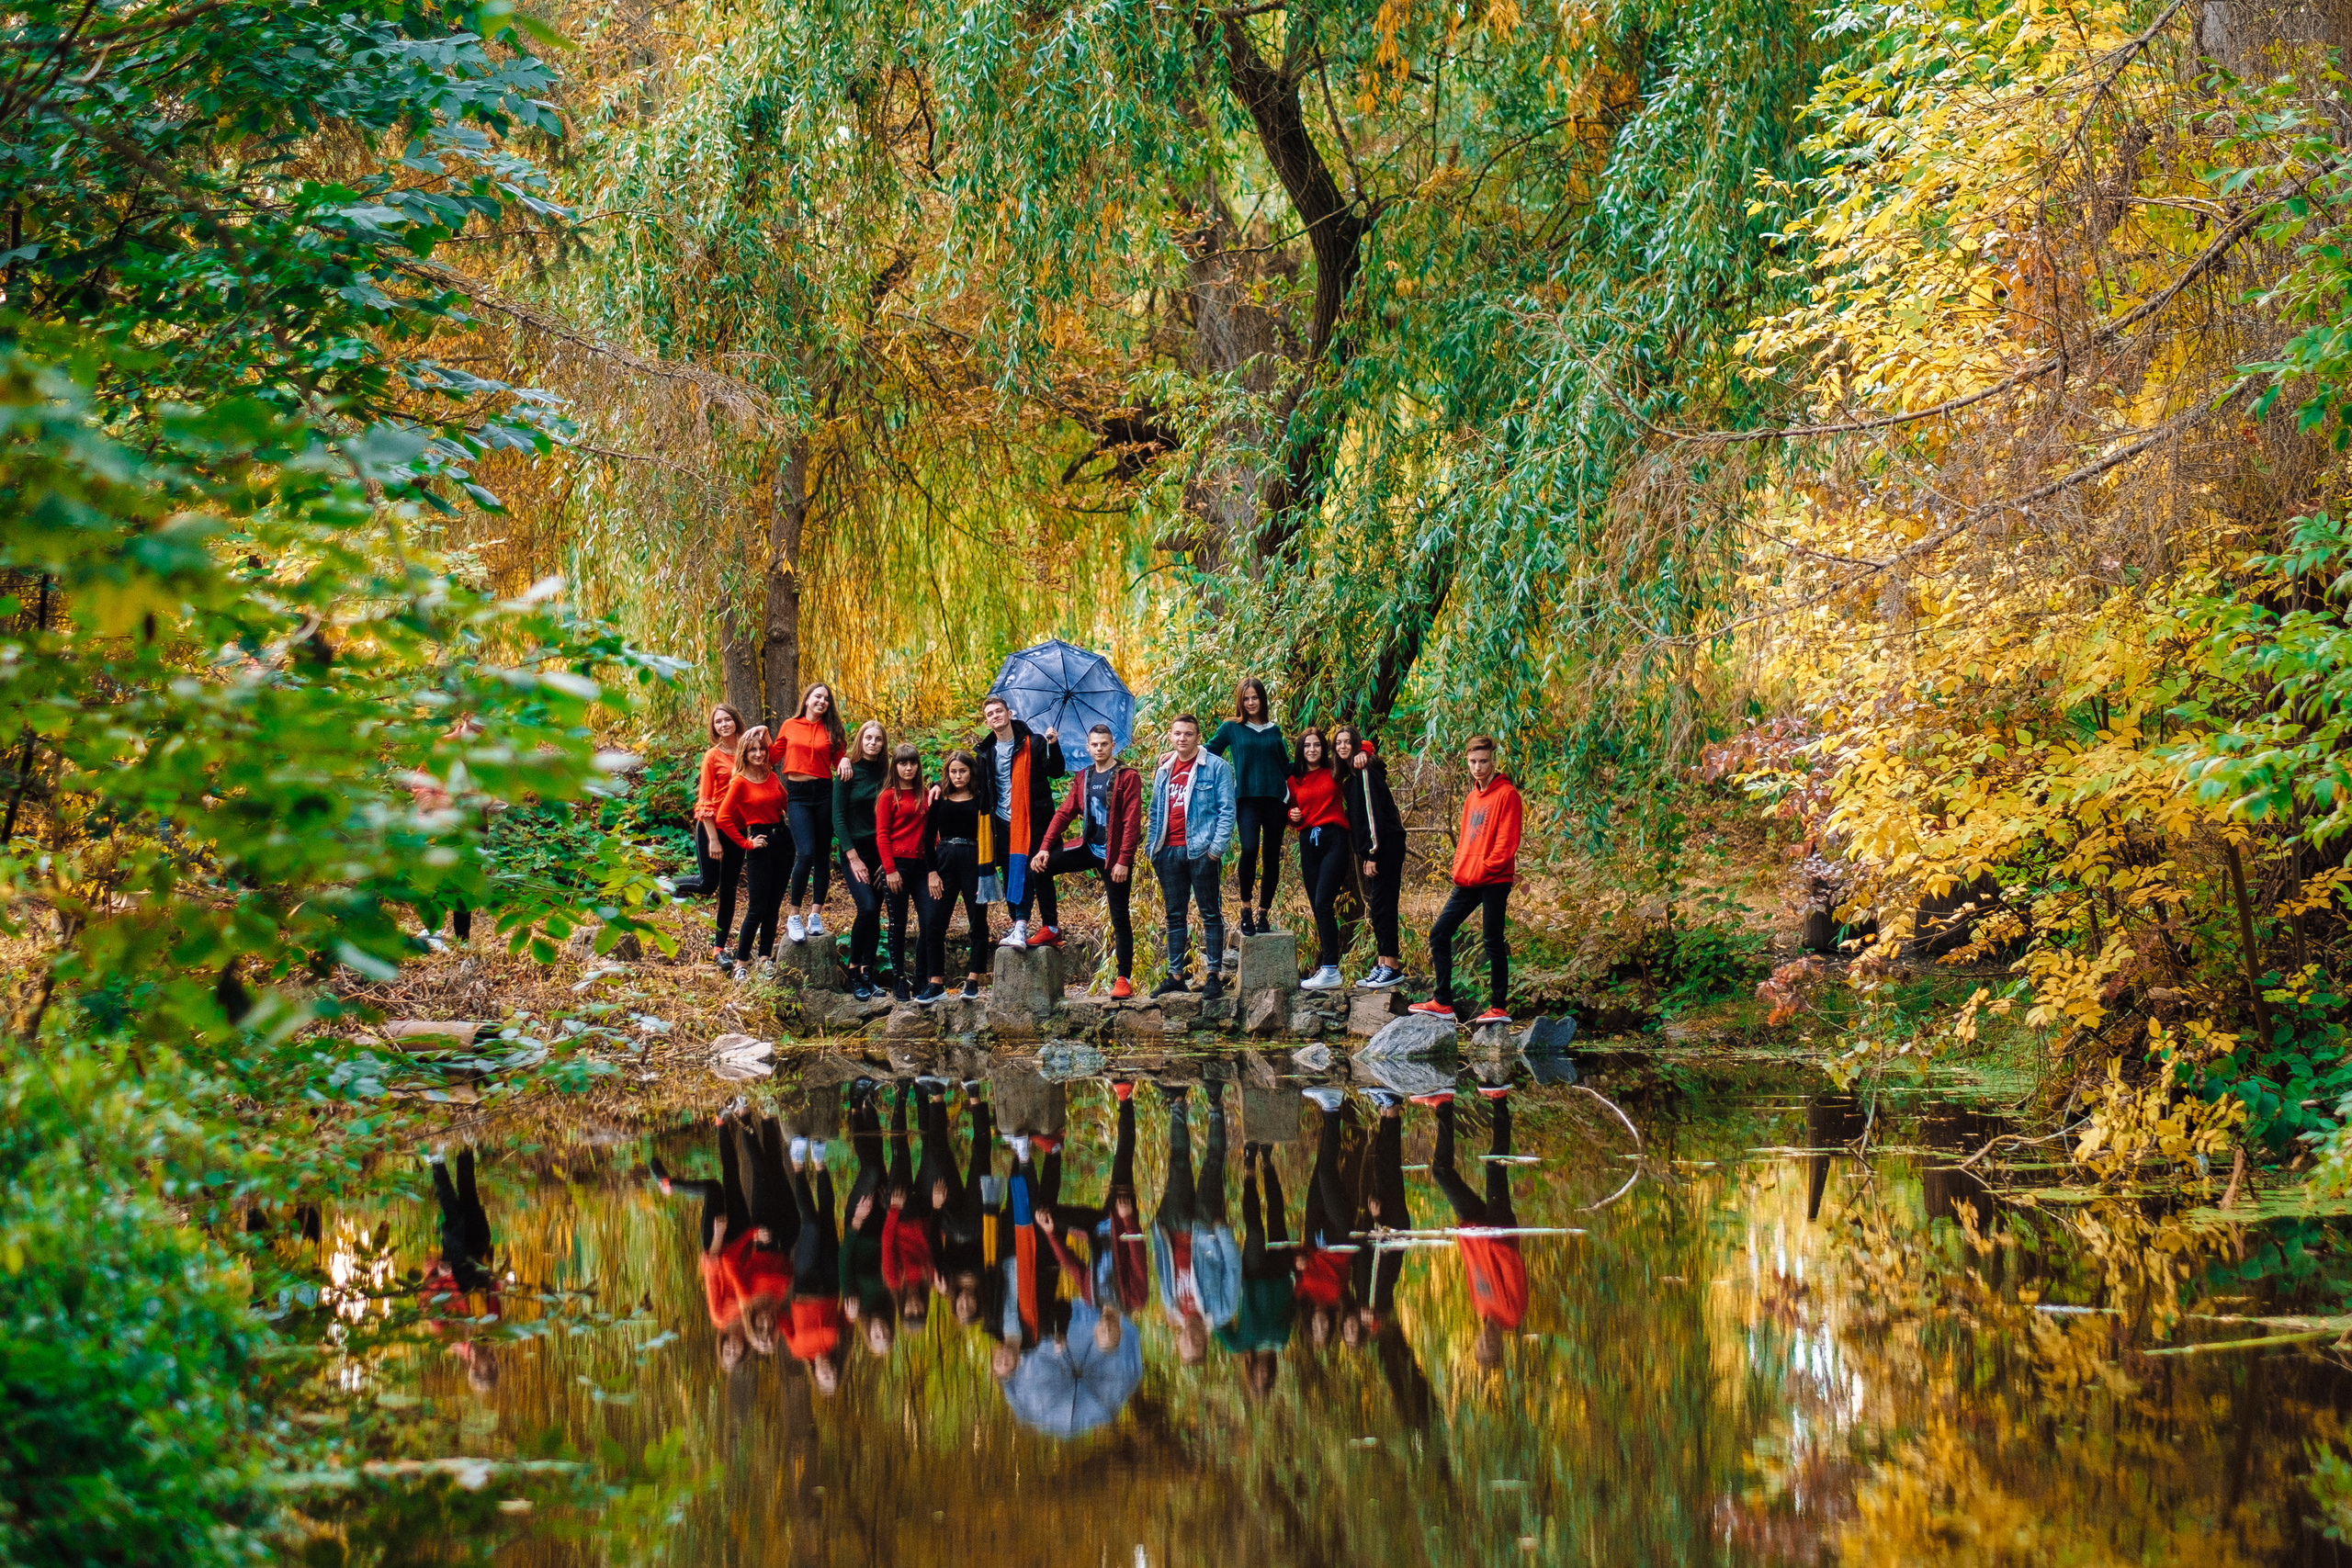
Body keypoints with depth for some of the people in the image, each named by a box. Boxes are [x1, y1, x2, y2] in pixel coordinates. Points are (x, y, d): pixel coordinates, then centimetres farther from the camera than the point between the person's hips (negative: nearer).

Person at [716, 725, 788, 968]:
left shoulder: (771, 777, 8)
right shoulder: (740, 782, -8)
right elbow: (723, 818, -13)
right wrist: (746, 844, -11)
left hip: (781, 840, 6)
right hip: (760, 844, -6)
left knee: (773, 907, 8)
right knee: (757, 909, -5)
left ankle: (765, 959, 14)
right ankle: (741, 962, 2)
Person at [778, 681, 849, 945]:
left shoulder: (830, 730, 10)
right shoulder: (790, 726, 8)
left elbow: (839, 758, 8)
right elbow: (773, 756, 15)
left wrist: (845, 760, -14)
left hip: (824, 792, 2)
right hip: (797, 794, -2)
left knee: (822, 855, 4)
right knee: (805, 853, -16)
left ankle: (815, 914, 13)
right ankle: (795, 917, -7)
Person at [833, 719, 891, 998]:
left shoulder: (885, 775, 9)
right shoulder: (850, 774, -3)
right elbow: (838, 818, -6)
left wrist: (887, 859, -2)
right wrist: (853, 858, -13)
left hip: (880, 852, 4)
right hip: (854, 851, -4)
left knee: (875, 915, 2)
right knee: (867, 907, -20)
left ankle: (867, 974, 9)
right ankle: (854, 973, -9)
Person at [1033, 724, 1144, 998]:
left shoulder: (1128, 777, -8)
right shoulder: (1082, 778, 10)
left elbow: (1132, 821, -13)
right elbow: (1064, 813, 8)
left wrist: (1123, 860, -19)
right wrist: (1045, 847, -5)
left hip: (1114, 856, -6)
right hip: (1088, 849, 6)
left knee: (1119, 917, -2)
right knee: (1041, 866, -7)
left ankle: (1125, 980, 2)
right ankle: (1050, 929, 3)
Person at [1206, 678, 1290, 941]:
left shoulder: (1274, 731, 15)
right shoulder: (1232, 728, 7)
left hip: (1274, 799, 3)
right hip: (1247, 799, -3)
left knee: (1271, 857, 2)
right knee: (1249, 848, -23)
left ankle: (1264, 914, 12)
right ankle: (1246, 910, -11)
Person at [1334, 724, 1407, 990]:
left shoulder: (1365, 773, -11)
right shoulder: (1350, 775, 17)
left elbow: (1372, 812, -16)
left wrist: (1372, 853, -17)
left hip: (1386, 845, -10)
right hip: (1374, 848, 10)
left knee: (1382, 904, -10)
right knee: (1376, 905, 9)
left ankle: (1392, 968, -10)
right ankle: (1383, 964, 12)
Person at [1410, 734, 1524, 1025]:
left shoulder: (1506, 794, -7)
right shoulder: (1472, 798, 18)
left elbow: (1506, 842, -13)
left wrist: (1483, 870, -16)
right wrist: (1459, 871, 7)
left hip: (1494, 881, -8)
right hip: (1467, 881, 8)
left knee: (1493, 943, -4)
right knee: (1439, 933, 5)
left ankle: (1499, 1007, 2)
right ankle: (1443, 1003, 9)